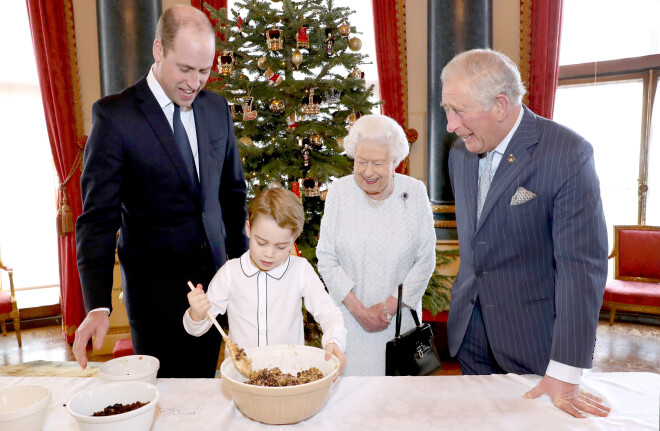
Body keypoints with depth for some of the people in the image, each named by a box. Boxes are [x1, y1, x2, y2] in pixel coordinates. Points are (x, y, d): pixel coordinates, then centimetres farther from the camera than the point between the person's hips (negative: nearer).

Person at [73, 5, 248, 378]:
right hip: (155, 287, -4)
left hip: (214, 276, 5)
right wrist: (98, 306, -21)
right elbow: (98, 217, -13)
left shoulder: (217, 108, 4)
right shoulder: (114, 115, -11)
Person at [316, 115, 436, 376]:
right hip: (350, 318, 0)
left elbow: (426, 260, -3)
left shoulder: (414, 192, -5)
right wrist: (358, 309, -10)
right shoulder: (338, 192, -5)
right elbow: (326, 259, -4)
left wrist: (390, 305, -9)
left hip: (400, 318, 0)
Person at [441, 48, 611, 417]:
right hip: (470, 330, 5)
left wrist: (565, 374, -21)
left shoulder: (568, 153, -18)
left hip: (534, 338, -5)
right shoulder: (460, 152, 2)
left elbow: (583, 264, -21)